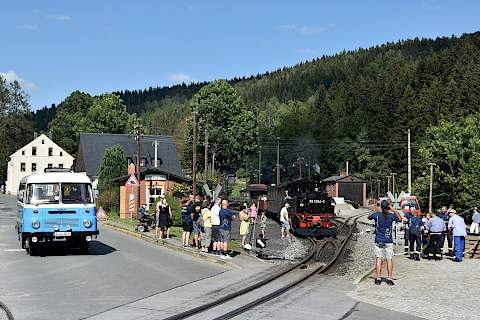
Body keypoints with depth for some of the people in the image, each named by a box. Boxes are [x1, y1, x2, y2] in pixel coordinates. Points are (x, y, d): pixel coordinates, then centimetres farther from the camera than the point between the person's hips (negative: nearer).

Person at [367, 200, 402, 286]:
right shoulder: (391, 215, -6)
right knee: (389, 259, 4)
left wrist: (376, 212, 18)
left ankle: (378, 279, 0)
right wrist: (394, 210, 9)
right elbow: (400, 219, 13)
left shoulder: (377, 214, -5)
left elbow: (369, 217, 15)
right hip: (388, 241, 0)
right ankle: (389, 279, 2)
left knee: (379, 259, 2)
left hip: (379, 241, 0)